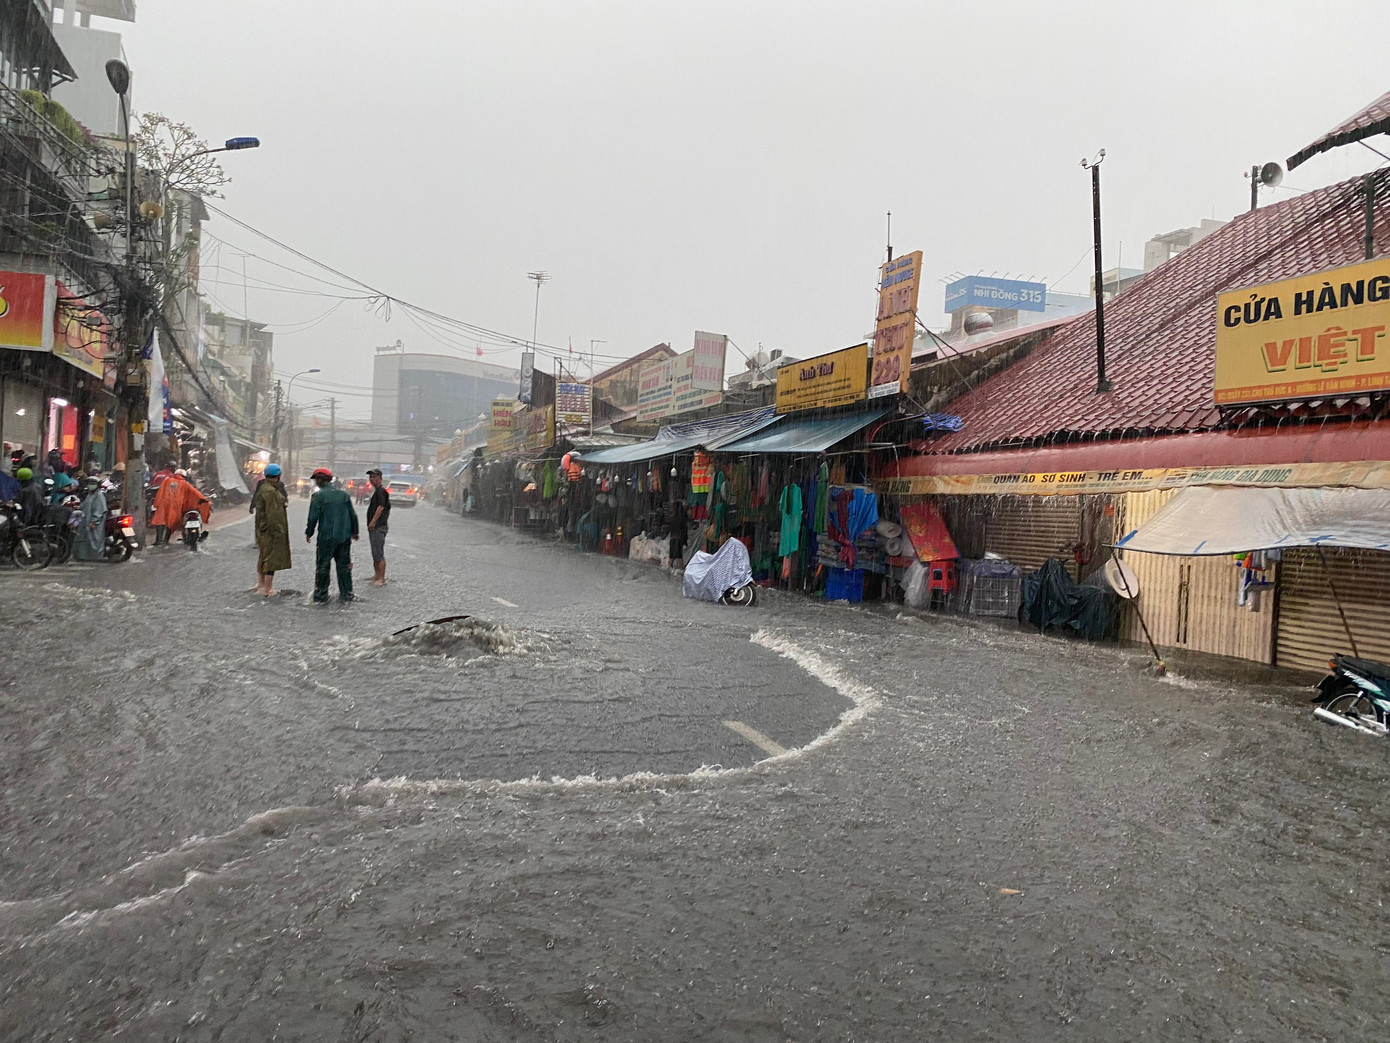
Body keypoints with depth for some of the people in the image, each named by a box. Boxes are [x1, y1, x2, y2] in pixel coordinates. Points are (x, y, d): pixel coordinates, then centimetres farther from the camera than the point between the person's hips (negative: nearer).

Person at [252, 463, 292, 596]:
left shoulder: (262, 488, 10)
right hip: (272, 530, -10)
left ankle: (260, 584, 34)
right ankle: (268, 589, 3)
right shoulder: (271, 492, -22)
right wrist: (276, 531, -21)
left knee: (264, 556, 21)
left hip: (262, 529, 10)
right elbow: (272, 514, -24)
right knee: (272, 558, -2)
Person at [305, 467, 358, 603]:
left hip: (326, 537, -4)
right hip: (344, 536, 4)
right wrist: (354, 531, 23)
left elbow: (313, 517, -10)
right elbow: (353, 515, 11)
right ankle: (346, 594, 15)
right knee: (344, 566, 12)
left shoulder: (318, 495, -8)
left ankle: (321, 595, 11)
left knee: (322, 566, 7)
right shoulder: (343, 494, 7)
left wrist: (309, 533, 5)